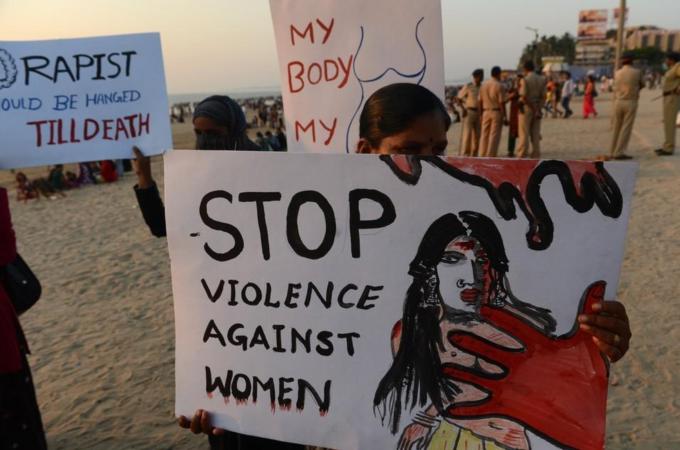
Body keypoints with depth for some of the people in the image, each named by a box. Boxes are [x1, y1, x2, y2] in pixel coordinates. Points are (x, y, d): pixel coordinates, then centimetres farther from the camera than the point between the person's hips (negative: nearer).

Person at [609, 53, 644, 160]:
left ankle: (612, 152, 15)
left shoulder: (617, 73, 5)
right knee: (626, 128, -3)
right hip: (631, 102, -4)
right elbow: (641, 85, 13)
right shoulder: (637, 72, -3)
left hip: (618, 102, 4)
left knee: (616, 128, 12)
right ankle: (619, 152, -8)